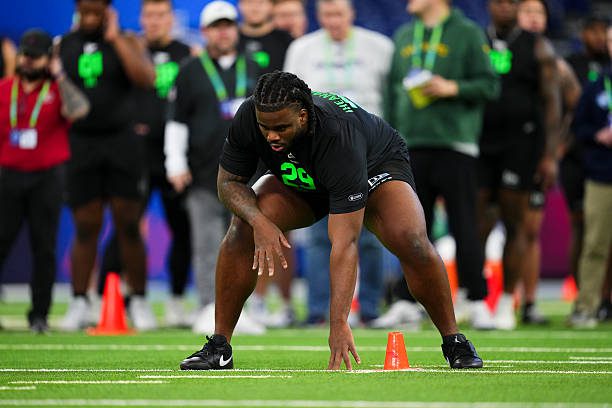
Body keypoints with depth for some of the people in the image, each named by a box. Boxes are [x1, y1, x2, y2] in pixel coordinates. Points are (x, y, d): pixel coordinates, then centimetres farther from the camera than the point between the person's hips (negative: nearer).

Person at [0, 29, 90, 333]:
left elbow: (78, 110, -21)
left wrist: (59, 76, -17)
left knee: (44, 247, 0)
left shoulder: (58, 90, 2)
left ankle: (39, 314, 6)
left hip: (47, 178, -2)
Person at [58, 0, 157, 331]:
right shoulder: (62, 47, 8)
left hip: (121, 141, -1)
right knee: (86, 227, 1)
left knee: (128, 224, -1)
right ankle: (79, 304, 8)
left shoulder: (125, 43, 3)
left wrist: (115, 39, -14)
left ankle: (139, 303, 6)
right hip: (81, 143, 1)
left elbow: (146, 79, -15)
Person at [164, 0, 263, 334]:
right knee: (208, 245, -7)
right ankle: (209, 309, -8)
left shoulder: (253, 70, 16)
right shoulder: (191, 71, 7)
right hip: (204, 174, -3)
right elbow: (177, 121, 4)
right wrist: (176, 165, -5)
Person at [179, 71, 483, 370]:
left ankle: (454, 342, -9)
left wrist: (338, 324, -50)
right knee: (244, 228, -23)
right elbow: (229, 181, -14)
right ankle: (218, 347, -11)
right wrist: (258, 220, -37)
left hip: (377, 164, -4)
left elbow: (344, 243, -45)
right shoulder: (247, 118, -31)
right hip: (299, 182, 4)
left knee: (411, 241, -31)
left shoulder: (339, 138, -44)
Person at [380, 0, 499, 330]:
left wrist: (453, 88, -17)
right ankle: (406, 302, 10)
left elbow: (489, 84, -3)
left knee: (464, 227, -4)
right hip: (412, 147, 5)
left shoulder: (468, 34, 0)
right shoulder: (403, 37, 16)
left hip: (454, 145, -5)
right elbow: (393, 90, 19)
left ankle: (477, 302, 1)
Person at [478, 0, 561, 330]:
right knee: (475, 223, -5)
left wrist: (550, 155, -6)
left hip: (521, 145, -2)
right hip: (480, 145, 2)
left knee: (514, 225, 0)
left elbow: (551, 102, 1)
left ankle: (507, 304, 6)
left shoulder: (537, 48, 4)